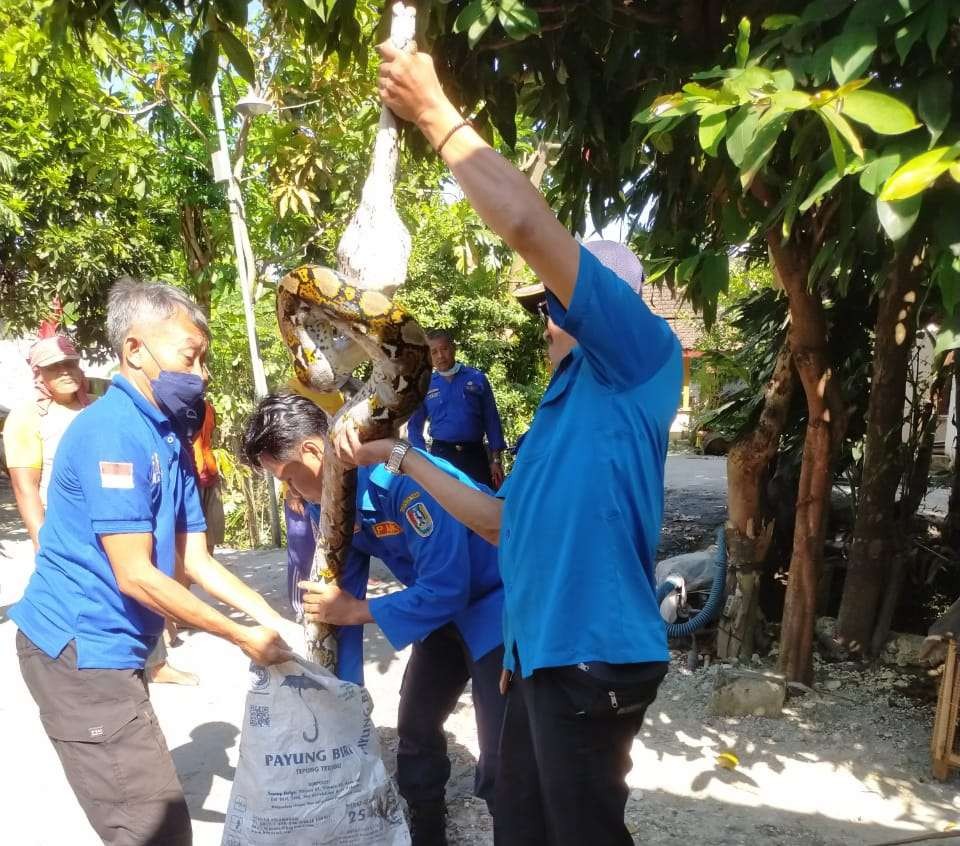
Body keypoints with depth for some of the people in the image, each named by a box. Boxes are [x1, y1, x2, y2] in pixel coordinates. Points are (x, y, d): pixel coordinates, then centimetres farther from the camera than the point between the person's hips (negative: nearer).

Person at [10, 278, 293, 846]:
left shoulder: (171, 437, 7)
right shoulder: (113, 430, -21)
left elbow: (194, 560, 7)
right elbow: (136, 577, -24)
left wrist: (271, 617, -2)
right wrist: (243, 637, -17)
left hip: (112, 648, 9)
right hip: (82, 648, -9)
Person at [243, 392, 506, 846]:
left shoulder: (407, 480, -33)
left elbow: (446, 588, -32)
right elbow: (340, 599, 1)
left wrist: (356, 611, -24)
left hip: (496, 606, -8)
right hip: (445, 609, 9)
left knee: (500, 754, -7)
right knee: (415, 729, 17)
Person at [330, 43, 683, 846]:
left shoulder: (645, 361, -8)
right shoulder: (565, 406, 19)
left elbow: (528, 224, -19)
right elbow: (500, 519, 24)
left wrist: (437, 115, -9)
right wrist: (400, 457, 23)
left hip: (594, 655, -9)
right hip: (541, 652, 9)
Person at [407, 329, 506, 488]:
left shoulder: (477, 378, 2)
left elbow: (491, 420, 3)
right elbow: (415, 426, 11)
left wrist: (496, 459, 0)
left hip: (475, 454, -1)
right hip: (441, 455, 1)